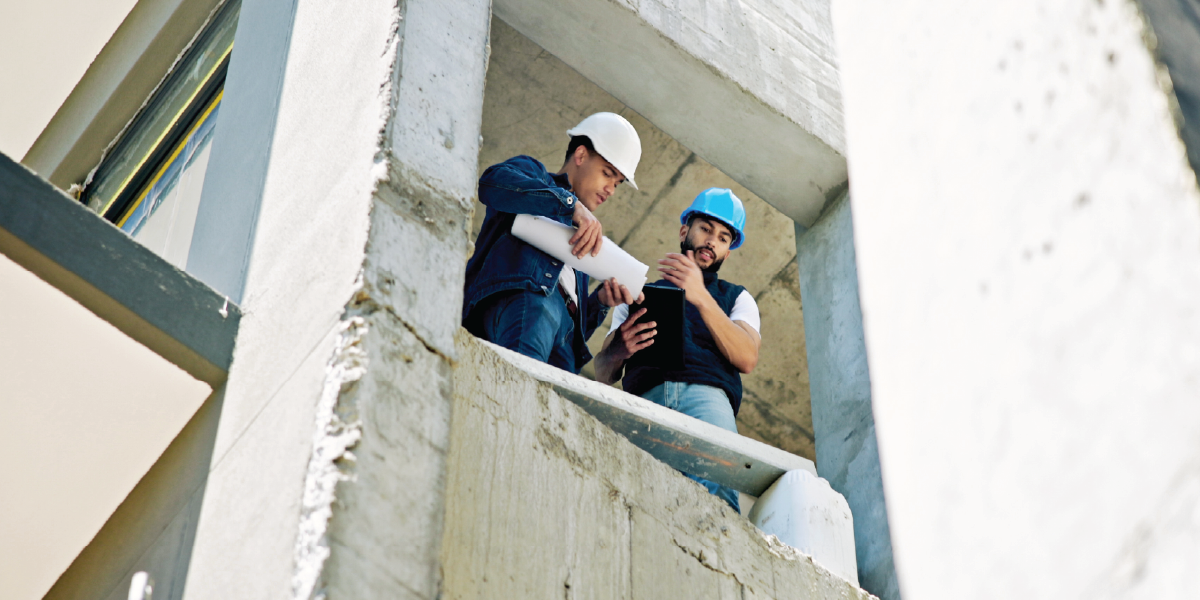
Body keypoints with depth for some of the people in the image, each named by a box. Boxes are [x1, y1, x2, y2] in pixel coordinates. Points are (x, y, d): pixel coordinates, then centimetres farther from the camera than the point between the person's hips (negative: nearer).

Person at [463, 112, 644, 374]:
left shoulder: (583, 234, 44)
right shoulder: (531, 171, 26)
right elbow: (492, 183, -3)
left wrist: (601, 300, 16)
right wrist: (572, 205, -8)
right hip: (522, 294, -5)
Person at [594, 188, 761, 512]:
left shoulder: (736, 298, 31)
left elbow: (747, 359, 8)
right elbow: (603, 372, 23)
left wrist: (702, 298, -3)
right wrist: (620, 349, -2)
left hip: (706, 392, -1)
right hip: (645, 397, 1)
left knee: (715, 482, -36)